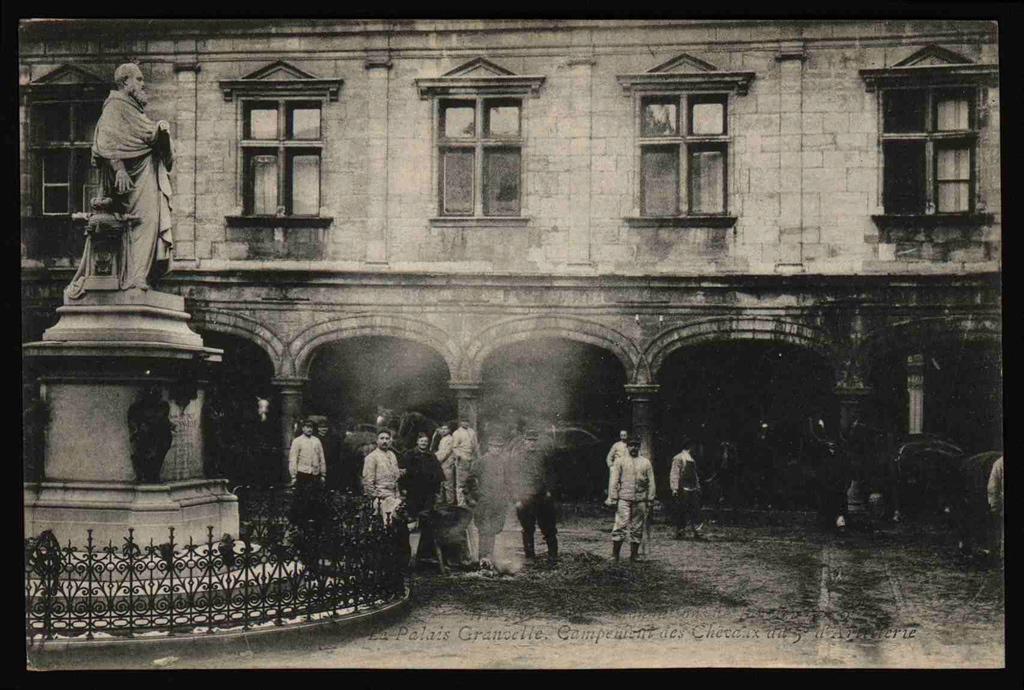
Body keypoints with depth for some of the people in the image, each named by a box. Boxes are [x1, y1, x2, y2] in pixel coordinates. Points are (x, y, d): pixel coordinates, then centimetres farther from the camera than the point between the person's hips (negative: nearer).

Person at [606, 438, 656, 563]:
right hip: (624, 499, -2)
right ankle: (615, 554, -4)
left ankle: (634, 554, 15)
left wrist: (650, 500, 5)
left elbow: (651, 482, 10)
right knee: (620, 526, -9)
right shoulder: (620, 462, 5)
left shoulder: (646, 463, 10)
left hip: (640, 500, 2)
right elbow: (613, 481, 3)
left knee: (637, 528, 6)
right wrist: (613, 499, -3)